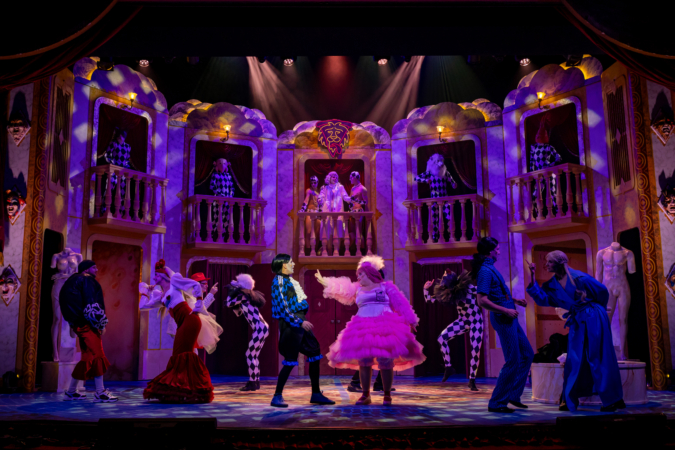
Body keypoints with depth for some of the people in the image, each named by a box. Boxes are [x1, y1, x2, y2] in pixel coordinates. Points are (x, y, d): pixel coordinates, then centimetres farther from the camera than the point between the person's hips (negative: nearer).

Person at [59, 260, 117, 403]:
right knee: (97, 355, -10)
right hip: (86, 323, -10)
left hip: (80, 324, 10)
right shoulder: (87, 280, -6)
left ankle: (71, 392, 17)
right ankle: (100, 393, -9)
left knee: (89, 357, 13)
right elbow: (91, 305, -16)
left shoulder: (74, 281, 23)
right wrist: (101, 324, -12)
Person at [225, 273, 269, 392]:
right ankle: (256, 381, 19)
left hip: (260, 329, -10)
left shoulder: (243, 295, -8)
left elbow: (229, 304, -1)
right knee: (253, 356, 14)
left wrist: (231, 292, 11)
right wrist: (234, 305, 14)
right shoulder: (248, 296, 19)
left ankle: (252, 383, 1)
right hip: (262, 328, 10)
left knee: (250, 355, -3)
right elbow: (239, 312, 26)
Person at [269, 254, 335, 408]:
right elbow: (282, 306, -18)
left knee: (315, 352, 9)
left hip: (300, 321, 10)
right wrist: (300, 322, -22)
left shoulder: (289, 280, 18)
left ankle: (316, 394, 16)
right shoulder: (279, 281, -10)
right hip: (291, 323, -9)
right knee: (290, 360, -7)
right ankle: (277, 396, 3)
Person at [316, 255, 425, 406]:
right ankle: (365, 395, 10)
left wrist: (410, 321, 1)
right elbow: (342, 289, 12)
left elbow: (401, 304, 5)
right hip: (364, 328, 4)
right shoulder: (358, 288, 19)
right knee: (364, 361, 0)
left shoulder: (386, 286, 8)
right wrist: (324, 282, 3)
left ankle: (387, 395, 4)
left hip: (385, 327, -4)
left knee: (385, 361, -8)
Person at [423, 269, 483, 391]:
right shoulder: (449, 293, -8)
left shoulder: (469, 288, -21)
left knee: (475, 351, -5)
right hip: (462, 321, 4)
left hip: (476, 321, -4)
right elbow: (429, 299, -2)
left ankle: (472, 380, 12)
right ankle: (448, 368, -4)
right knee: (442, 338, -16)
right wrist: (426, 289, -16)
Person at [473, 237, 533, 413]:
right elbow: (482, 300, -25)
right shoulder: (485, 271, -17)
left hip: (509, 319, 10)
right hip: (502, 319, -10)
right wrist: (506, 310, -20)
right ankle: (496, 403, 6)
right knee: (513, 361, -4)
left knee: (527, 354, 16)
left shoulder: (490, 268, 13)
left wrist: (514, 300, 18)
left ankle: (513, 394, 23)